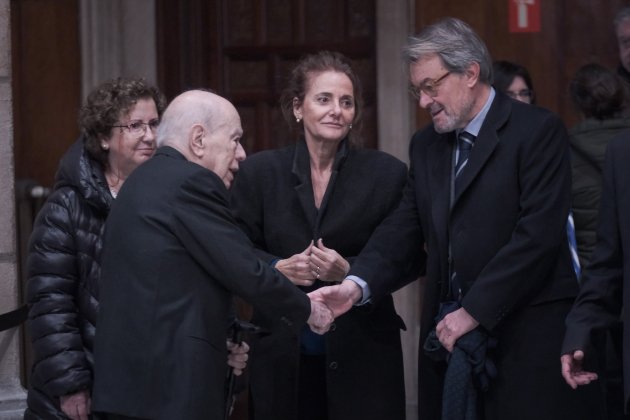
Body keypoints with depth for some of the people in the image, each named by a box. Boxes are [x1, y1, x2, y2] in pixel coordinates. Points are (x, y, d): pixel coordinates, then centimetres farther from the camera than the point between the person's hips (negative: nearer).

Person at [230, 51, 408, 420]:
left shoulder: (387, 174, 0)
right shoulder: (260, 172, 3)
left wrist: (349, 271, -17)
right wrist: (278, 268, -14)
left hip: (361, 351, -1)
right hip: (282, 352, 1)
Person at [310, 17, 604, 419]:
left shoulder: (538, 130, -6)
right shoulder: (426, 145, 15)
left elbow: (538, 234, -15)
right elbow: (404, 229, 7)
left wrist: (474, 312, -15)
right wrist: (357, 284, -11)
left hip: (529, 337, -6)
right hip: (449, 332, 6)